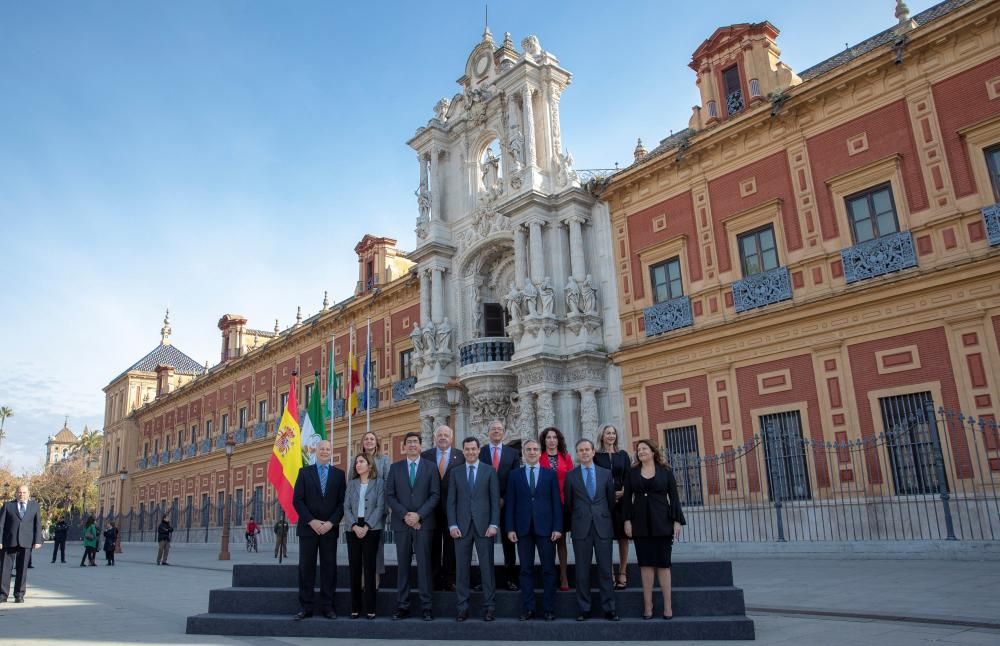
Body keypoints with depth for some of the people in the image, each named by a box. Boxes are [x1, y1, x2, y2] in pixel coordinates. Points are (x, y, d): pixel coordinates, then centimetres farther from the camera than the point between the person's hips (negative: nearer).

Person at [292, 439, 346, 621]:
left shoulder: (339, 474, 8)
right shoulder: (304, 472, 6)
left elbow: (342, 502, 3)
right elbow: (297, 500, -1)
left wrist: (331, 522, -10)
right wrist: (311, 521, -10)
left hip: (330, 528, 1)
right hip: (308, 527, 0)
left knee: (329, 567, 3)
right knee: (306, 567, 2)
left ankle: (327, 606, 10)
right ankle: (305, 606, 9)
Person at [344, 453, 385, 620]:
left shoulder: (379, 482, 2)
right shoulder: (351, 483, 11)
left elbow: (380, 507, -5)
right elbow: (346, 507, 5)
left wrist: (366, 527, -13)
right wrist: (354, 526, -10)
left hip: (371, 529, -3)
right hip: (353, 529, 3)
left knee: (370, 567, -1)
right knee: (354, 567, 3)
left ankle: (369, 607, 4)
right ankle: (355, 607, 11)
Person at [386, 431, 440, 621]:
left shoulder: (431, 467, 5)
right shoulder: (395, 467, 8)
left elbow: (435, 495, -1)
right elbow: (389, 496, 3)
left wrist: (419, 515, -12)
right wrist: (405, 515, -9)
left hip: (423, 522, -1)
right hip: (401, 523, 2)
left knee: (424, 564, -1)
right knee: (403, 565, 5)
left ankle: (426, 606, 4)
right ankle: (403, 606, 11)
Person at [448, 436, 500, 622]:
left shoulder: (490, 471, 5)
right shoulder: (455, 472, 9)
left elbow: (495, 500, 2)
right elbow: (451, 501, 6)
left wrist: (494, 524, -7)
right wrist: (452, 525, -3)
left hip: (484, 525, -1)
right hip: (462, 526, 1)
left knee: (487, 567, 1)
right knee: (462, 567, 4)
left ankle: (489, 606, 9)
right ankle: (462, 606, 12)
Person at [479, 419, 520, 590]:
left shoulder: (513, 453, 6)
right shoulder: (479, 452, 4)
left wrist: (504, 499, -8)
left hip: (506, 503, 1)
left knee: (509, 541, 5)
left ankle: (511, 578, 12)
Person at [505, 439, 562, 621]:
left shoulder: (550, 474, 6)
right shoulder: (515, 475, 8)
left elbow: (556, 502, 3)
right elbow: (510, 503, 5)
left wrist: (557, 527, -5)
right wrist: (510, 528, -2)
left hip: (545, 527, -1)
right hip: (523, 528, 1)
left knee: (548, 569, 3)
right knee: (526, 570, 5)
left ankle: (549, 609, 12)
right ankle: (528, 609, 12)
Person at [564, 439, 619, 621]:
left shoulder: (606, 473, 7)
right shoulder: (570, 476, 5)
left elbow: (611, 499, 13)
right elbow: (568, 503, 9)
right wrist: (574, 522, 11)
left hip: (603, 526, 1)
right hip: (581, 527, 0)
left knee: (605, 569, 2)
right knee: (582, 570, 4)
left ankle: (609, 608, 9)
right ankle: (584, 608, 11)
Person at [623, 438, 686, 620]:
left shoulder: (665, 471, 4)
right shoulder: (632, 472, 7)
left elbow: (674, 497, 2)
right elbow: (627, 497, 5)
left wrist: (677, 520, -5)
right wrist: (627, 520, -3)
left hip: (661, 522, -1)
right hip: (640, 523, 1)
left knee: (663, 563, 2)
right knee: (645, 563, 2)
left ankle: (667, 606, 7)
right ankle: (647, 605, 6)